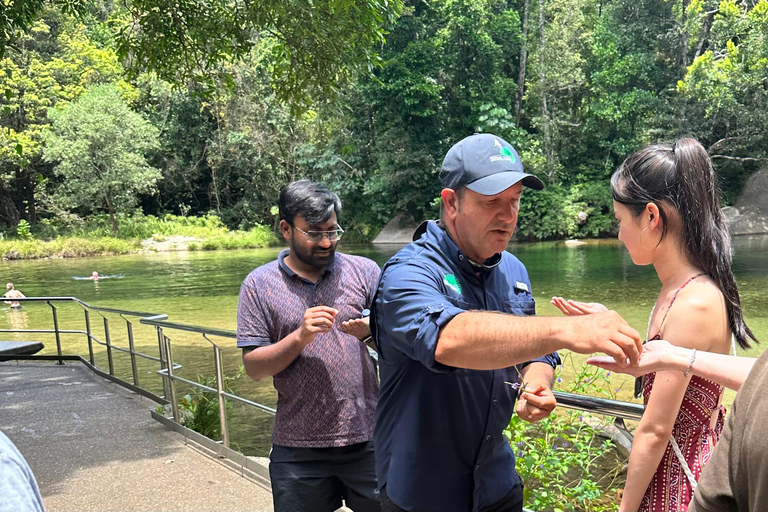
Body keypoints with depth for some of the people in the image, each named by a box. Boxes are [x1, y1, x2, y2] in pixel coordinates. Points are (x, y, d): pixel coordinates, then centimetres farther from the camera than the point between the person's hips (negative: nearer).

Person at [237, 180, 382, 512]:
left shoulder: (364, 271, 1)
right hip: (298, 447, 0)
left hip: (367, 438, 0)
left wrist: (371, 330, -20)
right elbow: (253, 368, -2)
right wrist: (301, 337, -18)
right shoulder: (259, 285, 0)